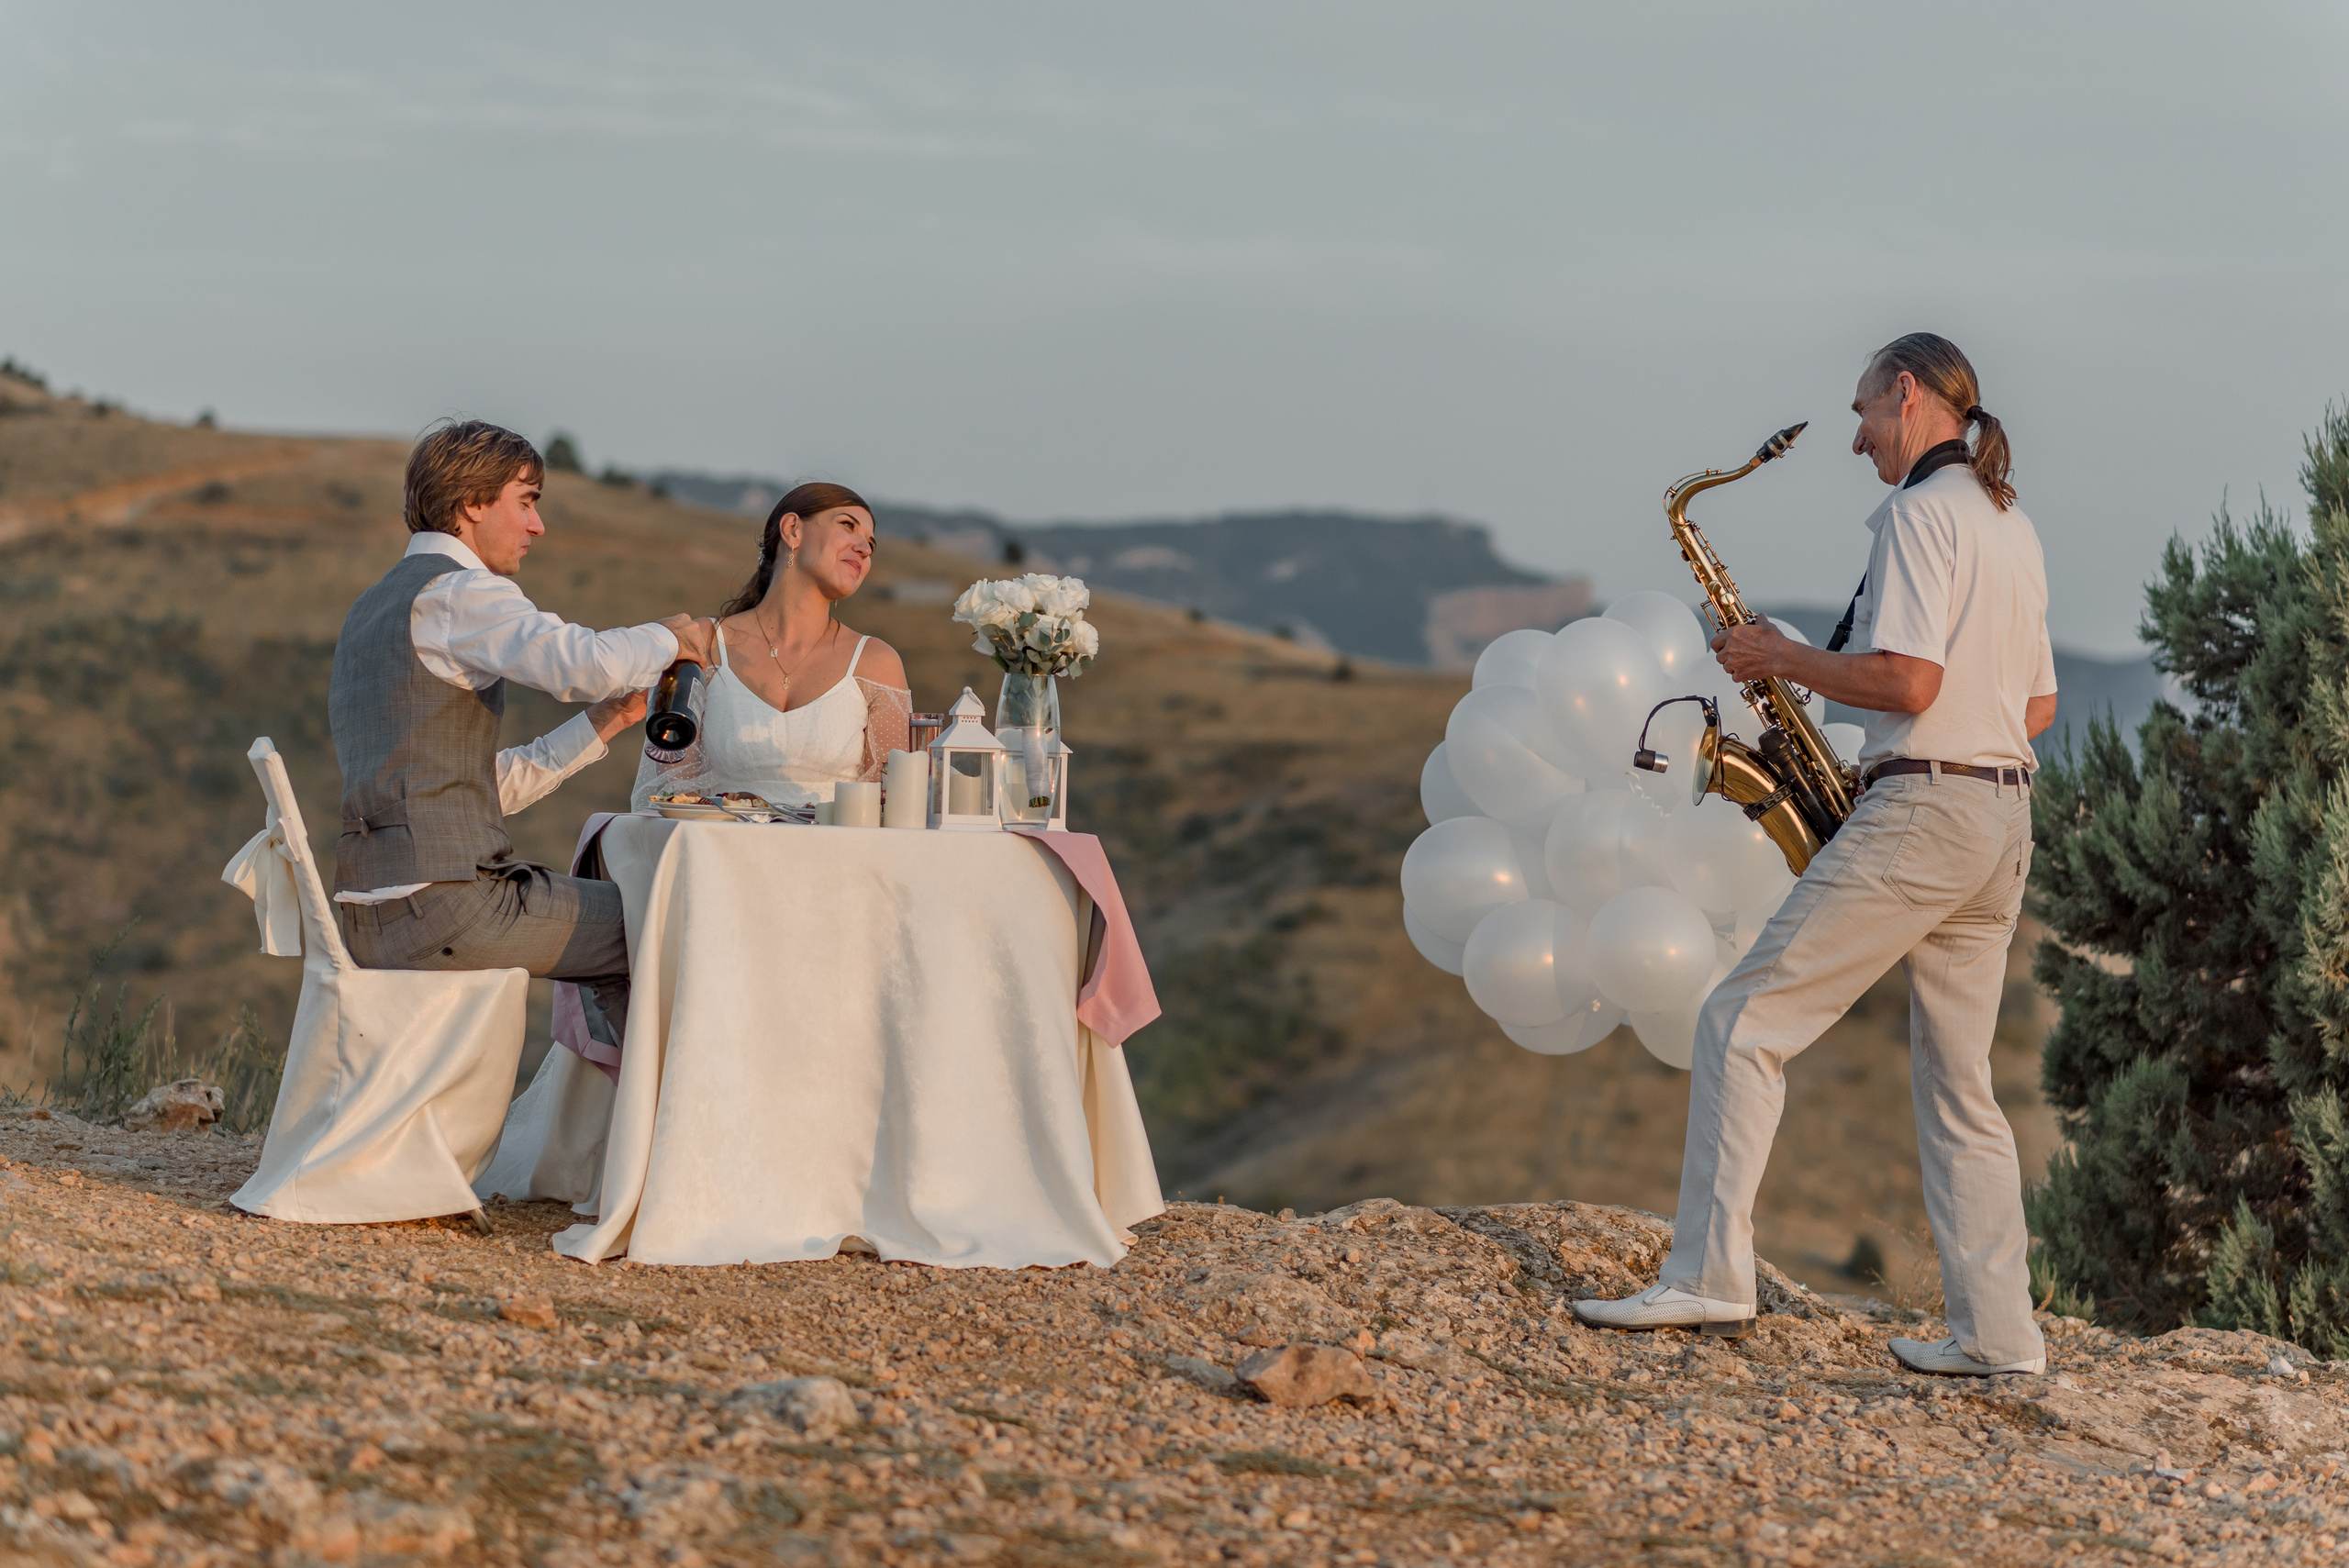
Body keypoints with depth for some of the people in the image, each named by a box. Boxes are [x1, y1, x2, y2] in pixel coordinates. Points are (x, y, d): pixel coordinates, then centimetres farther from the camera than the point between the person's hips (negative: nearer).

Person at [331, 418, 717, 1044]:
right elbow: (590, 664, -26)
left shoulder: (373, 609, 23)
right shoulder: (455, 590, -8)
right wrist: (668, 639, -4)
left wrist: (603, 722, 19)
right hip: (441, 902, -10)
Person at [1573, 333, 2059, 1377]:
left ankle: (1709, 1277, -10)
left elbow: (1908, 679, -21)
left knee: (1745, 1021, -5)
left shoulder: (1919, 510, -9)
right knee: (1957, 1084, 12)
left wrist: (1783, 656, -8)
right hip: (2006, 821, 9)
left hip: (1920, 812, -9)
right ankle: (1997, 1333, 9)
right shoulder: (2012, 526, 19)